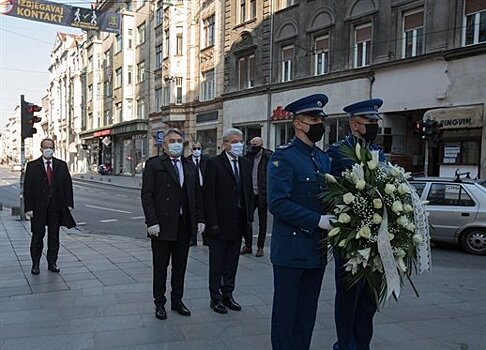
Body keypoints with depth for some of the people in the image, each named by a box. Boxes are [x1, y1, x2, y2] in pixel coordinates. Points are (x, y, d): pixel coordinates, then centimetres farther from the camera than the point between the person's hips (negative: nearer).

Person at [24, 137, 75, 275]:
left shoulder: (62, 165, 6)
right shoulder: (32, 166, 0)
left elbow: (68, 185, 5)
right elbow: (27, 188, -3)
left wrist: (69, 204, -2)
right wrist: (28, 207, -9)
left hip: (56, 206, 2)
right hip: (39, 207, -2)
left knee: (54, 236, 9)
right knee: (38, 235, 5)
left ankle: (52, 263, 19)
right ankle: (35, 264, 16)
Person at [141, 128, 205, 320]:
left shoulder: (190, 166, 12)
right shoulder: (154, 164, -4)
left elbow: (197, 194, 12)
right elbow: (147, 195, -9)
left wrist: (200, 218, 4)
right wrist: (152, 222, -16)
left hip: (185, 225, 4)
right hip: (162, 225, -4)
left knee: (180, 265, 13)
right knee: (160, 266, 8)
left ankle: (177, 300, 28)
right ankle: (160, 303, 22)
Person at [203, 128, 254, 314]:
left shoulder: (245, 164, 9)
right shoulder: (214, 163, -9)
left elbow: (249, 192, 12)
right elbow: (209, 195, -12)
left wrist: (249, 217, 6)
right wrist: (212, 222, -16)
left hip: (238, 222, 6)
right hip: (220, 222, -5)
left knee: (232, 262, 15)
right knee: (216, 264, 7)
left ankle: (227, 295, 28)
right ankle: (215, 298, 20)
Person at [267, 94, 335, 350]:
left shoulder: (324, 158, 12)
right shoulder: (283, 157, -11)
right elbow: (277, 203, -20)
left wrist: (334, 219, -2)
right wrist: (317, 220, -21)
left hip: (317, 250, 7)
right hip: (291, 249, -6)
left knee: (308, 312, 16)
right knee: (286, 311, 7)